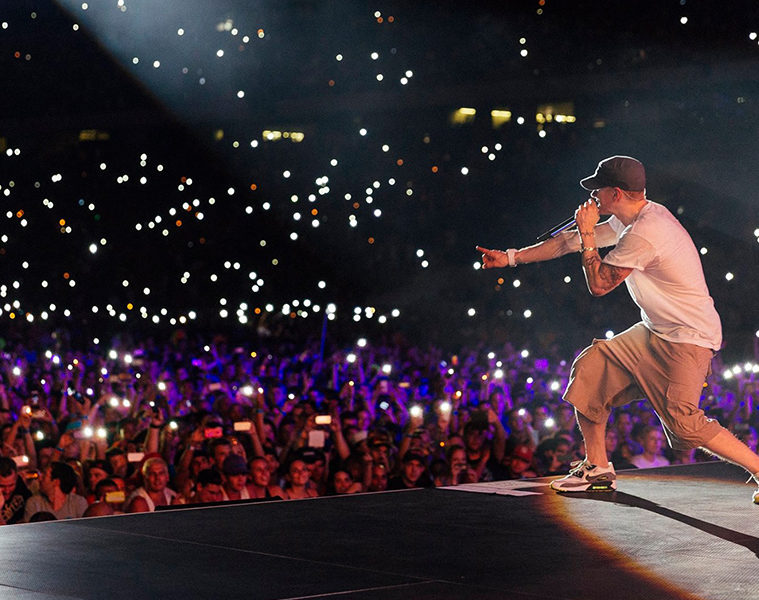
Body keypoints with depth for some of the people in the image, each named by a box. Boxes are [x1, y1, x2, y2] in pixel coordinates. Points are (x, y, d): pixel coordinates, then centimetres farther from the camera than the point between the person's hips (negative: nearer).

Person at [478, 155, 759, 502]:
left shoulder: (643, 233, -24)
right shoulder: (629, 220, 7)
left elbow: (598, 284, -16)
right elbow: (569, 243, 16)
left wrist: (587, 233, -7)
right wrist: (509, 257, 19)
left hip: (690, 338, -10)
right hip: (656, 331, 10)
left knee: (683, 421, -21)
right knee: (589, 369, 6)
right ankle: (597, 470, 14)